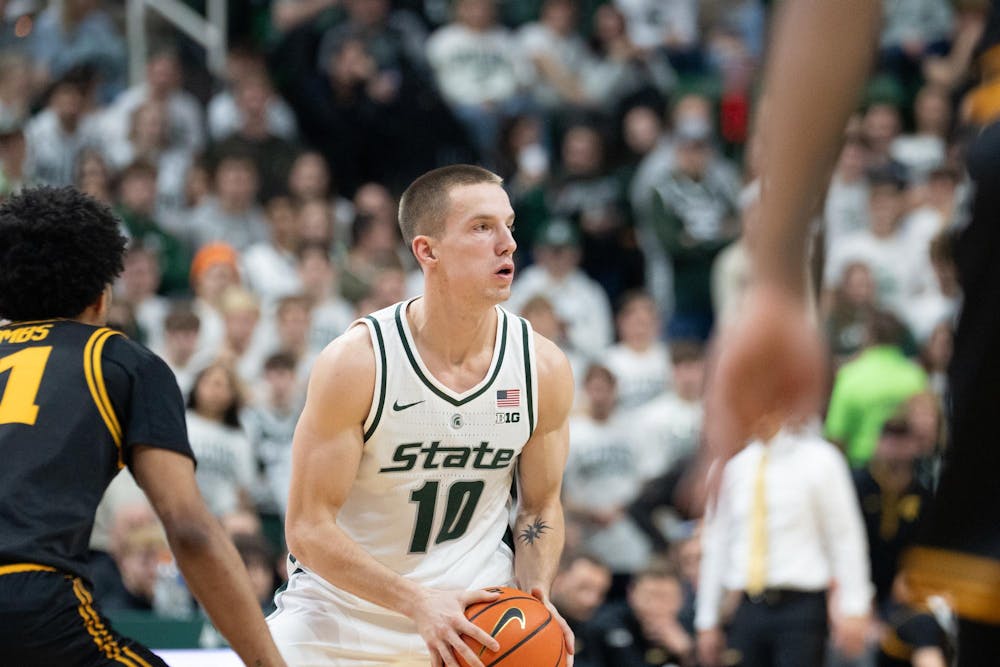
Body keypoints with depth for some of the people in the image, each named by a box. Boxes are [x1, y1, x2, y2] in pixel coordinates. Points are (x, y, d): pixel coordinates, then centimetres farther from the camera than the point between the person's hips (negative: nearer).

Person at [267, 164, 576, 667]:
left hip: (476, 615, 3)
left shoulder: (544, 369, -7)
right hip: (344, 617, -2)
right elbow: (308, 529, -17)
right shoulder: (355, 362, -18)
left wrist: (536, 597, -11)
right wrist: (419, 603, -28)